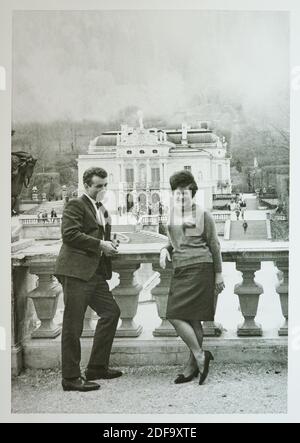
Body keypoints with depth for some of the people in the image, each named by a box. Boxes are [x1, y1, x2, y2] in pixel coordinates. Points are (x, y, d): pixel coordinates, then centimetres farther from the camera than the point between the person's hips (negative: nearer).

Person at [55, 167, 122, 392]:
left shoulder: (103, 210, 22)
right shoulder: (76, 205, -5)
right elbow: (69, 234, -18)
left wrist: (109, 246, 10)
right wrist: (99, 244, -16)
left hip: (96, 272, 9)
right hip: (76, 272, -9)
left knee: (112, 312, 10)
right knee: (73, 326, -4)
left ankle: (97, 367, 21)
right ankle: (71, 377, 5)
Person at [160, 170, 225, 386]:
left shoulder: (204, 215, -3)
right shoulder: (172, 215, 14)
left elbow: (214, 245, 0)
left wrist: (219, 274, 0)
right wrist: (165, 249, 3)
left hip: (200, 269, -6)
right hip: (180, 271, 6)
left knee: (176, 316, -12)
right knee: (192, 320, 9)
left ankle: (198, 356, 2)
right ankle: (198, 360, 19)